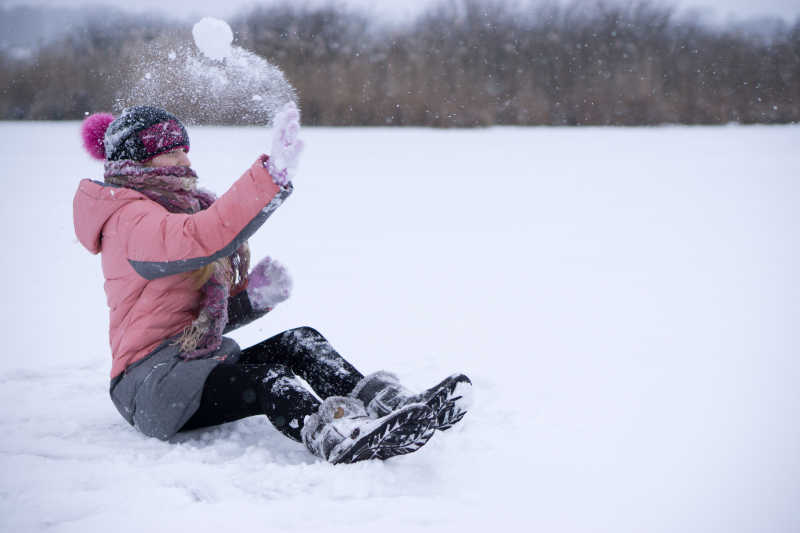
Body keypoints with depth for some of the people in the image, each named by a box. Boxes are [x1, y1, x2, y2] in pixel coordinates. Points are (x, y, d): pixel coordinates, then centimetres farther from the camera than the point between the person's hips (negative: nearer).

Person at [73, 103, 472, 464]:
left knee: (300, 341, -15)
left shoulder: (185, 207, 21)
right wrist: (273, 171, -42)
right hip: (151, 382, -9)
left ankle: (388, 404, -36)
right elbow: (205, 239, -34)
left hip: (205, 363, 9)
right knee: (265, 379, -35)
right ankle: (341, 443, -61)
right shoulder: (130, 219, -10)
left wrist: (251, 296, -3)